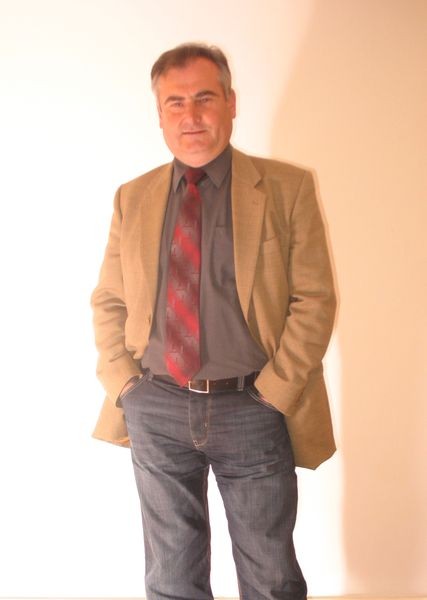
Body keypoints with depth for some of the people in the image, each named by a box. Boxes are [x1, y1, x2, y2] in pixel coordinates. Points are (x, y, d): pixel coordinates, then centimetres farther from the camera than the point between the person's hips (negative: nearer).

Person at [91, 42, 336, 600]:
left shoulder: (288, 188, -2)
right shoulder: (132, 198, 7)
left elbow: (314, 299, -5)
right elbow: (108, 301, 11)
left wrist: (273, 393, -11)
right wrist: (124, 386, -1)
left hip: (252, 409, -2)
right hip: (156, 410, 3)